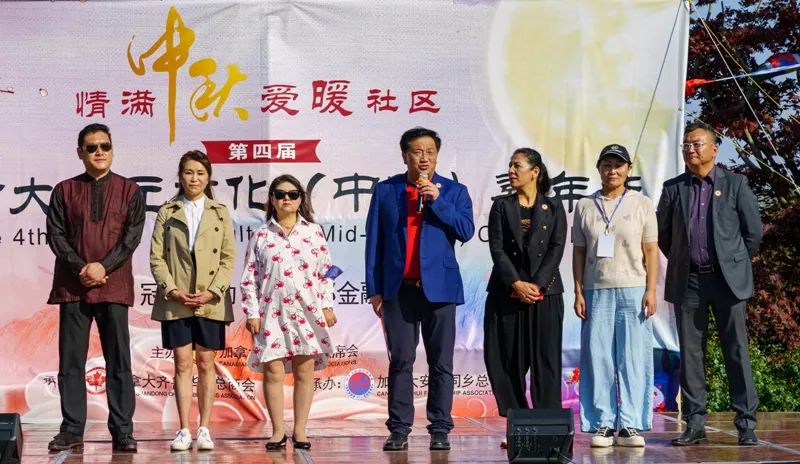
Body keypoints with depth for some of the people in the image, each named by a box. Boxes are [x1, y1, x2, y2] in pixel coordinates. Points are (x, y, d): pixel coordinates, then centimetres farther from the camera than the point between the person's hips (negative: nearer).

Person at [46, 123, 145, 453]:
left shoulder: (129, 190, 8)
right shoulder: (65, 190, 11)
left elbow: (133, 235, 0)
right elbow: (56, 234, 3)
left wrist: (103, 266, -12)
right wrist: (81, 268, -11)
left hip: (114, 286, -1)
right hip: (72, 286, 1)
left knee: (119, 360, -1)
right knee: (71, 360, 1)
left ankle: (122, 432, 2)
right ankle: (72, 430, 7)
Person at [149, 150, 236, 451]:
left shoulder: (220, 213, 7)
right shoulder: (167, 212, 7)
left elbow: (229, 258, 3)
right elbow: (156, 257, 2)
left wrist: (213, 292, -9)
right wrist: (172, 289, -10)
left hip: (210, 301, 0)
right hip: (176, 301, 0)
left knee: (205, 363, 4)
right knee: (182, 364, 1)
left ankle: (204, 429, 10)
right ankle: (184, 430, 4)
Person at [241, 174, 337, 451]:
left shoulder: (314, 232, 7)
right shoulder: (262, 236, 5)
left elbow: (326, 272, 9)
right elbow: (249, 278, 5)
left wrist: (327, 306, 4)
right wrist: (252, 314, -1)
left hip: (307, 311, 1)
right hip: (273, 312, 0)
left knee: (305, 371, 2)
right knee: (273, 371, -2)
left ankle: (300, 431, 10)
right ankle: (278, 431, 7)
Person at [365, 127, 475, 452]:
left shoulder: (454, 191, 7)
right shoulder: (385, 190, 8)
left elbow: (466, 231, -5)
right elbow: (374, 240, 6)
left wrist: (437, 201, -14)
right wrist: (374, 289, 2)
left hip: (438, 287, 0)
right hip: (399, 289, 0)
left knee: (441, 362, 1)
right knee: (400, 361, 1)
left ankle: (440, 430, 7)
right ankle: (399, 430, 6)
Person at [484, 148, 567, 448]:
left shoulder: (553, 208, 8)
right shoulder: (501, 207, 9)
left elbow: (557, 248, -2)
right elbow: (497, 249, -1)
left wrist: (537, 285, -14)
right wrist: (516, 284, -13)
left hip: (545, 293, -1)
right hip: (506, 293, 1)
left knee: (546, 360, -2)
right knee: (507, 360, -1)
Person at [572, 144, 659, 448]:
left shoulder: (642, 204, 7)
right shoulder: (585, 206, 10)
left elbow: (651, 251, 4)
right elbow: (579, 253, 9)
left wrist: (651, 290, -4)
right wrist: (578, 292, 2)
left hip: (633, 290, -1)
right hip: (596, 291, 1)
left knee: (634, 359, -3)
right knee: (598, 358, -1)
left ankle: (630, 425, 0)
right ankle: (602, 425, 3)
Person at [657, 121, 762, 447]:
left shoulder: (735, 184, 2)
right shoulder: (673, 188, 8)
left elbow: (753, 230, 5)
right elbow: (663, 234, 16)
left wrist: (736, 262, 9)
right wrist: (680, 262, 12)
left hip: (728, 279, -2)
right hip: (687, 282, 2)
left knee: (737, 352, -1)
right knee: (690, 353, 3)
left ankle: (746, 425, 3)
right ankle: (694, 425, 8)